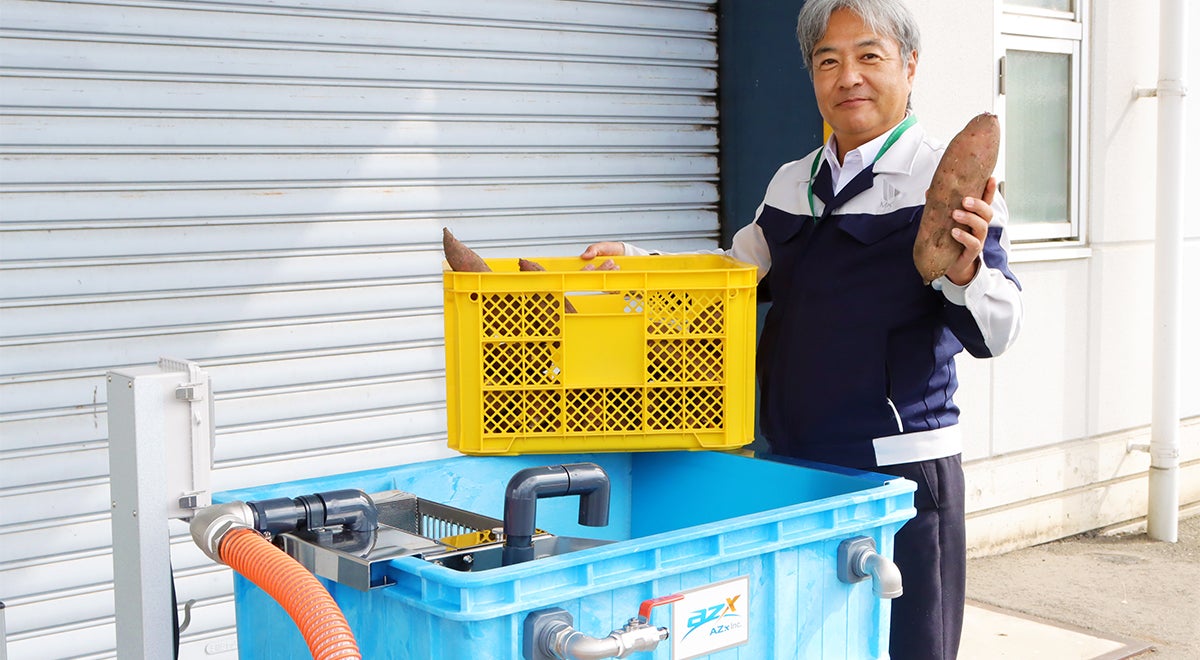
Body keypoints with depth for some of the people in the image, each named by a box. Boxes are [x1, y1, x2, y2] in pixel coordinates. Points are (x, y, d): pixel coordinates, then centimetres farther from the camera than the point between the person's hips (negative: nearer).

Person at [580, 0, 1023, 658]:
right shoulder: (791, 185, 13)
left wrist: (966, 270, -33)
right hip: (791, 466, 6)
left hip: (898, 470, -6)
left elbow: (992, 334, -13)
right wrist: (634, 263, 6)